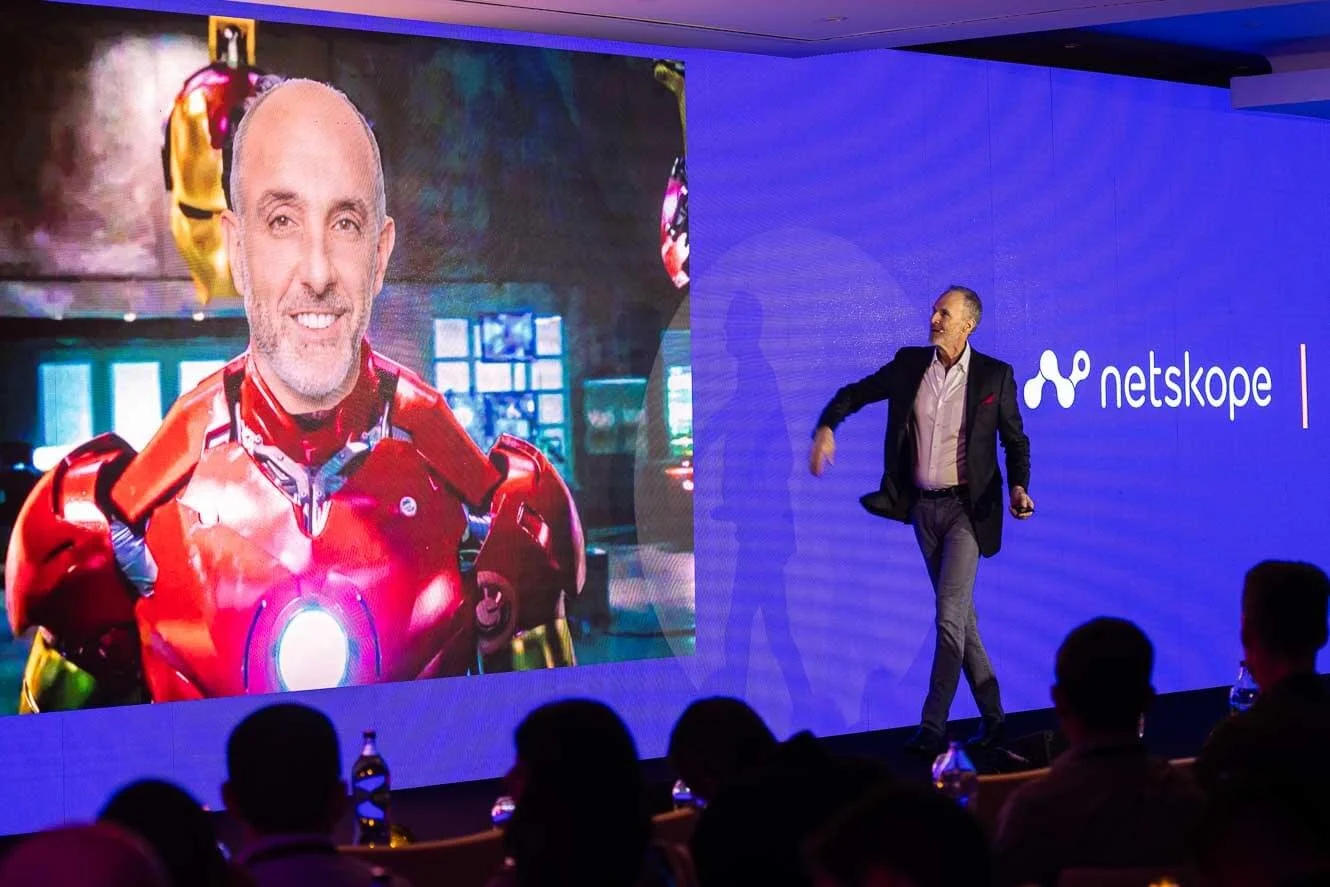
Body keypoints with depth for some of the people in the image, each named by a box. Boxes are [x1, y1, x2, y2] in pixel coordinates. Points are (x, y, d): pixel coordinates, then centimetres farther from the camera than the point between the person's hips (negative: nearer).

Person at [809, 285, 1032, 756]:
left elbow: (1015, 440, 3)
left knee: (950, 615, -12)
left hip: (967, 507, -5)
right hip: (923, 506, 5)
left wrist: (1019, 487, -13)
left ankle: (932, 727, -10)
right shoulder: (909, 364, 2)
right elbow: (855, 393, 11)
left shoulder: (994, 375, -6)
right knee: (960, 613, 12)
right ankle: (991, 713, 22)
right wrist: (825, 427, -7)